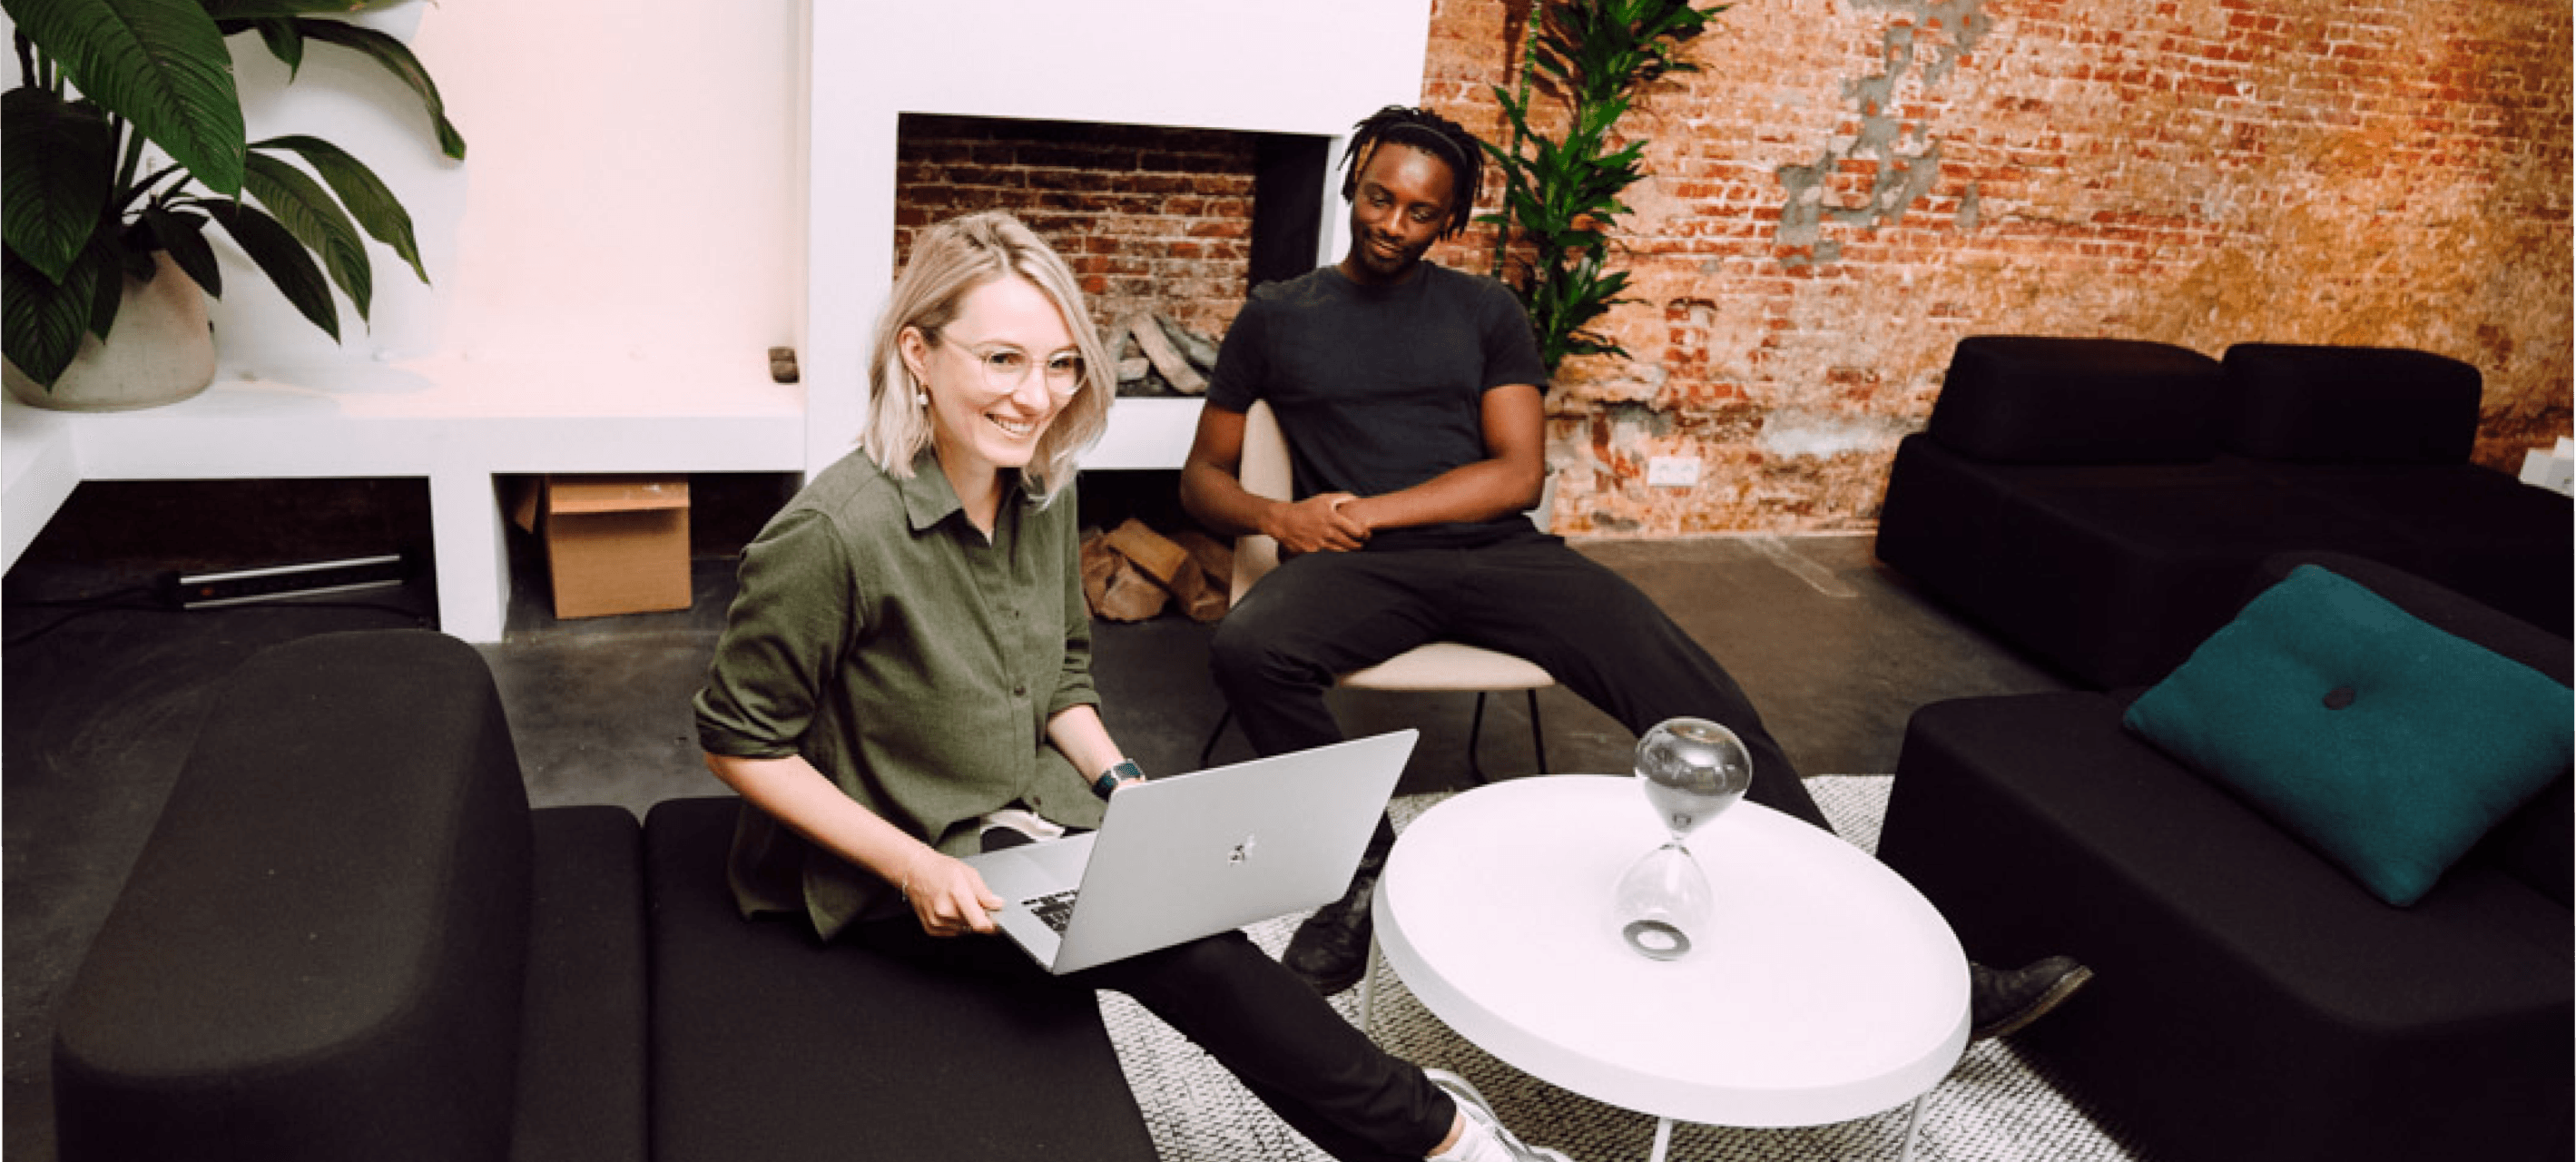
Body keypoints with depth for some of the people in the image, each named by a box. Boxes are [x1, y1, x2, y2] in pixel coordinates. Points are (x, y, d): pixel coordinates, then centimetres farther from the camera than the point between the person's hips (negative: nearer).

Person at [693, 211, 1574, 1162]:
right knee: (1176, 945, -23)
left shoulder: (1042, 489, -1)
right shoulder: (830, 536, -24)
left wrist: (1121, 783, -3)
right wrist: (912, 868, -20)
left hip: (1030, 816, 6)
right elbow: (740, 739, -15)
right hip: (886, 873, -6)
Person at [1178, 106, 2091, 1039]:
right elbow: (1203, 474, 13)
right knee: (1248, 648, -36)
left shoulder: (1482, 310, 14)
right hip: (1360, 571, -1)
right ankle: (1364, 874, -12)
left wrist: (1371, 510, -9)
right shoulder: (1276, 315, 14)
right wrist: (1275, 516, -10)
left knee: (1684, 687, -21)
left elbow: (1517, 471, 3)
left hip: (1494, 547, 1)